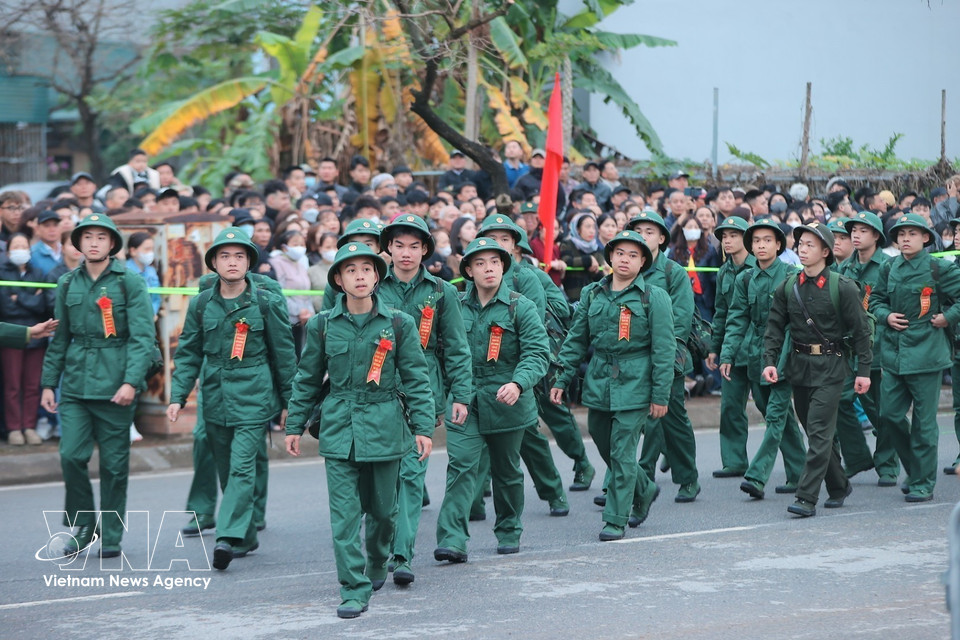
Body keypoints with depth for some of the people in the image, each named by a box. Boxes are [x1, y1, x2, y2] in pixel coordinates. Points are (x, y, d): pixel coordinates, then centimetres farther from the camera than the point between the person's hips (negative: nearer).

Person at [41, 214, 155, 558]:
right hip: (75, 384, 3)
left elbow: (142, 337, -9)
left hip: (115, 386, -3)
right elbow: (59, 338, 16)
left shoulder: (130, 283, -3)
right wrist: (48, 383, 12)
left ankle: (111, 536, 14)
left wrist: (131, 381, -19)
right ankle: (81, 525, 13)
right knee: (71, 455, -7)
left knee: (114, 463, 2)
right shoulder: (68, 284, 10)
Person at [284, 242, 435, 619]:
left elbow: (416, 379, 0)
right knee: (344, 513, -7)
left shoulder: (399, 324, -3)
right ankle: (355, 591, -4)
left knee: (382, 507, 12)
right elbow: (307, 379, 9)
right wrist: (295, 425, 10)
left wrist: (424, 427, -5)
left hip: (384, 427, 0)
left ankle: (377, 565, 40)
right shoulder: (322, 326, 0)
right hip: (339, 428, 0)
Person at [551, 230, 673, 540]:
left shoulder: (654, 297, -4)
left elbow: (663, 349, -5)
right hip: (598, 383, 5)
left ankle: (616, 519, 2)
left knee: (622, 452, -7)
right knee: (606, 448, 13)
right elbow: (576, 339, 14)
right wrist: (562, 379, 8)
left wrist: (660, 395, -9)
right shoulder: (592, 294, 9)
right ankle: (644, 491, 37)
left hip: (634, 385, -5)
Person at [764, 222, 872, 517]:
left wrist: (864, 370, -8)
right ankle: (838, 486, 29)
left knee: (819, 431, -11)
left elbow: (860, 330, -5)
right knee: (815, 431, 13)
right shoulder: (788, 287, 4)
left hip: (830, 366, -5)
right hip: (798, 365, 5)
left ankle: (807, 497, -12)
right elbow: (775, 326, 6)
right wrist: (770, 361, -6)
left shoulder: (842, 287, -8)